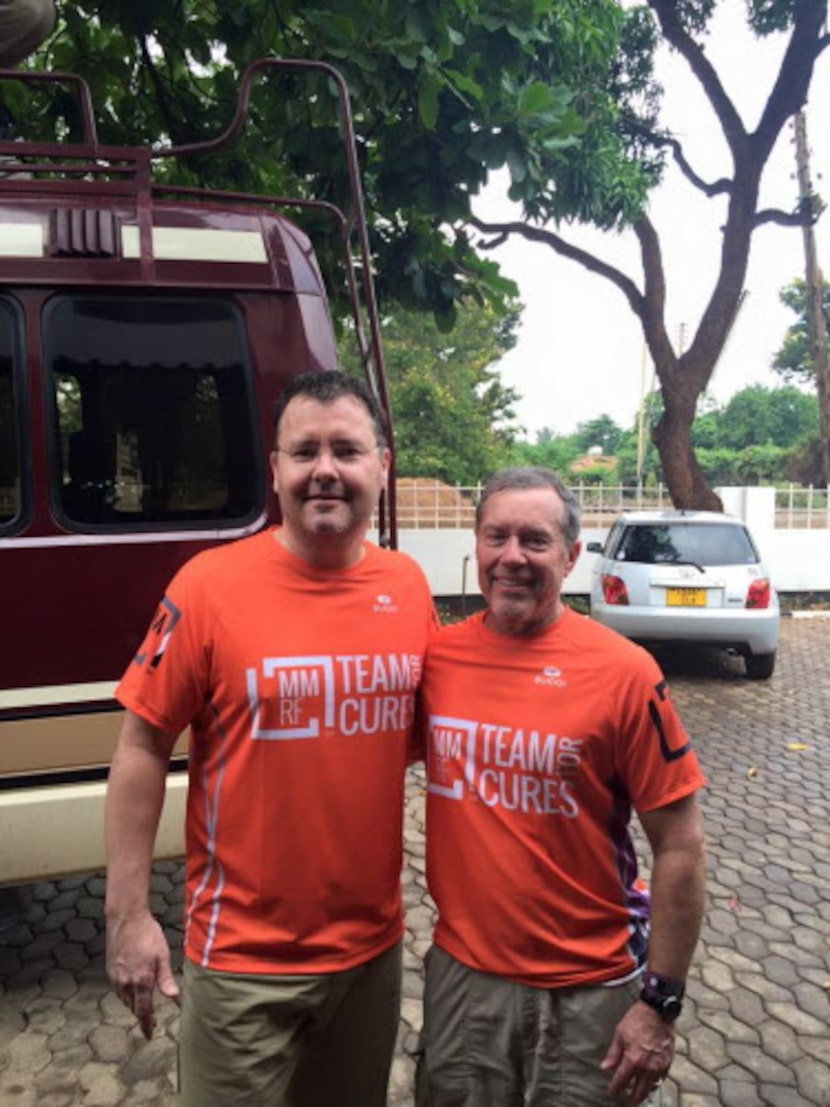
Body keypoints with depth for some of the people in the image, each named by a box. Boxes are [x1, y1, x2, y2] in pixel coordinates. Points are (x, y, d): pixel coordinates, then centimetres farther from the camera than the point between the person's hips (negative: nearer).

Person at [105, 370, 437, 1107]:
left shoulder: (409, 586, -4)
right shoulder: (210, 586, -15)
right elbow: (143, 749, -11)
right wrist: (128, 915, -11)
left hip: (374, 942, 4)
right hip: (246, 956, -4)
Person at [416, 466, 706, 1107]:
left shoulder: (623, 672, -15)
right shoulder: (437, 657, -6)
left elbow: (680, 847, -10)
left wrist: (660, 1002, -8)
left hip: (589, 989, -3)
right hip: (462, 972, 3)